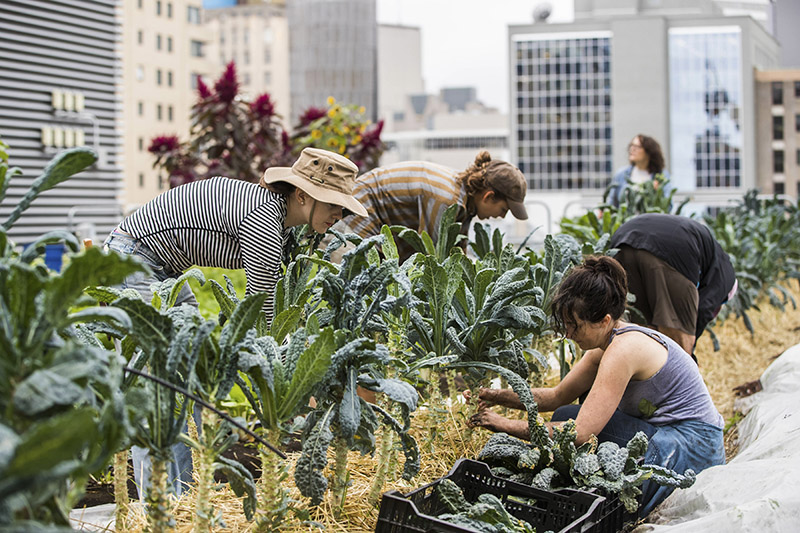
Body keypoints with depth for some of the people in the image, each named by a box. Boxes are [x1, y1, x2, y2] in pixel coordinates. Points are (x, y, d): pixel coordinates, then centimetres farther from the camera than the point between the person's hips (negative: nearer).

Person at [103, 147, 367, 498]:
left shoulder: (279, 219, 4)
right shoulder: (263, 221, -26)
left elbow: (271, 303, 7)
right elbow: (259, 311, -24)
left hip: (166, 271, 11)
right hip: (132, 260, -11)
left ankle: (185, 493, 15)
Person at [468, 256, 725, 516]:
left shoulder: (624, 349, -24)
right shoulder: (607, 343, 5)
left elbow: (581, 433, -28)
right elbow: (558, 396, 17)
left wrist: (506, 425, -21)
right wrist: (499, 396, 3)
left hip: (691, 449, -10)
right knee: (565, 417, 1)